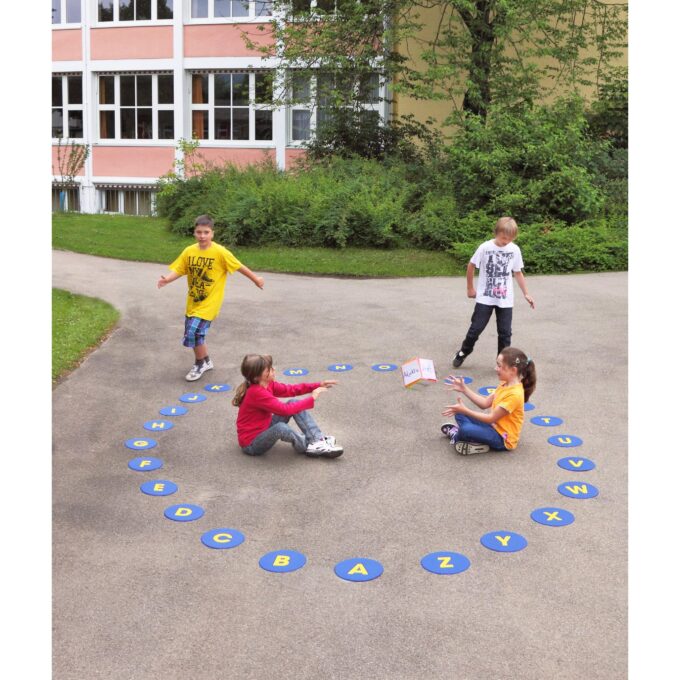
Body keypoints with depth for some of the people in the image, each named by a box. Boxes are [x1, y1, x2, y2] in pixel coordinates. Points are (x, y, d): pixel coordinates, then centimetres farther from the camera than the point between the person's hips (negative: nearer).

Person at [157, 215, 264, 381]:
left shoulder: (220, 252, -16)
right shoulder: (189, 251, -3)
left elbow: (239, 267, -7)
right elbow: (179, 270, -2)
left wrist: (256, 279, 3)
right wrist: (167, 279, -23)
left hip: (209, 303, -6)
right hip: (192, 302, 6)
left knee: (193, 333, -14)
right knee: (195, 333, 14)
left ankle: (199, 365, 9)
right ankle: (206, 361, 38)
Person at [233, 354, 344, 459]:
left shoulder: (267, 384, -1)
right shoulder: (256, 393, -29)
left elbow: (291, 389, 4)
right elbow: (285, 410, -31)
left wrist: (318, 385, -7)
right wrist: (312, 399, -24)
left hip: (264, 430, 9)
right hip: (252, 444, -9)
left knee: (294, 402, -3)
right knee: (281, 428, -39)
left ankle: (319, 440, -11)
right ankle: (311, 447, -12)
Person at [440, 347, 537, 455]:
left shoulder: (514, 394, -26)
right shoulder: (505, 384, 4)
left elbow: (491, 418, -23)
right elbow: (485, 403, 7)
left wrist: (465, 410, -23)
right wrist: (464, 389, 2)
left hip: (503, 439, -10)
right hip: (494, 426, 10)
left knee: (465, 430, -31)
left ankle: (456, 436, -1)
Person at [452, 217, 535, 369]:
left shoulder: (515, 250, -3)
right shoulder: (485, 247, -11)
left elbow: (518, 273, 8)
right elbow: (471, 266, 1)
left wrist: (526, 294, 6)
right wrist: (470, 288, 5)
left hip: (505, 299, 2)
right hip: (485, 298, -2)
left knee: (505, 332, 4)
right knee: (476, 328, 4)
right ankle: (463, 353, 26)